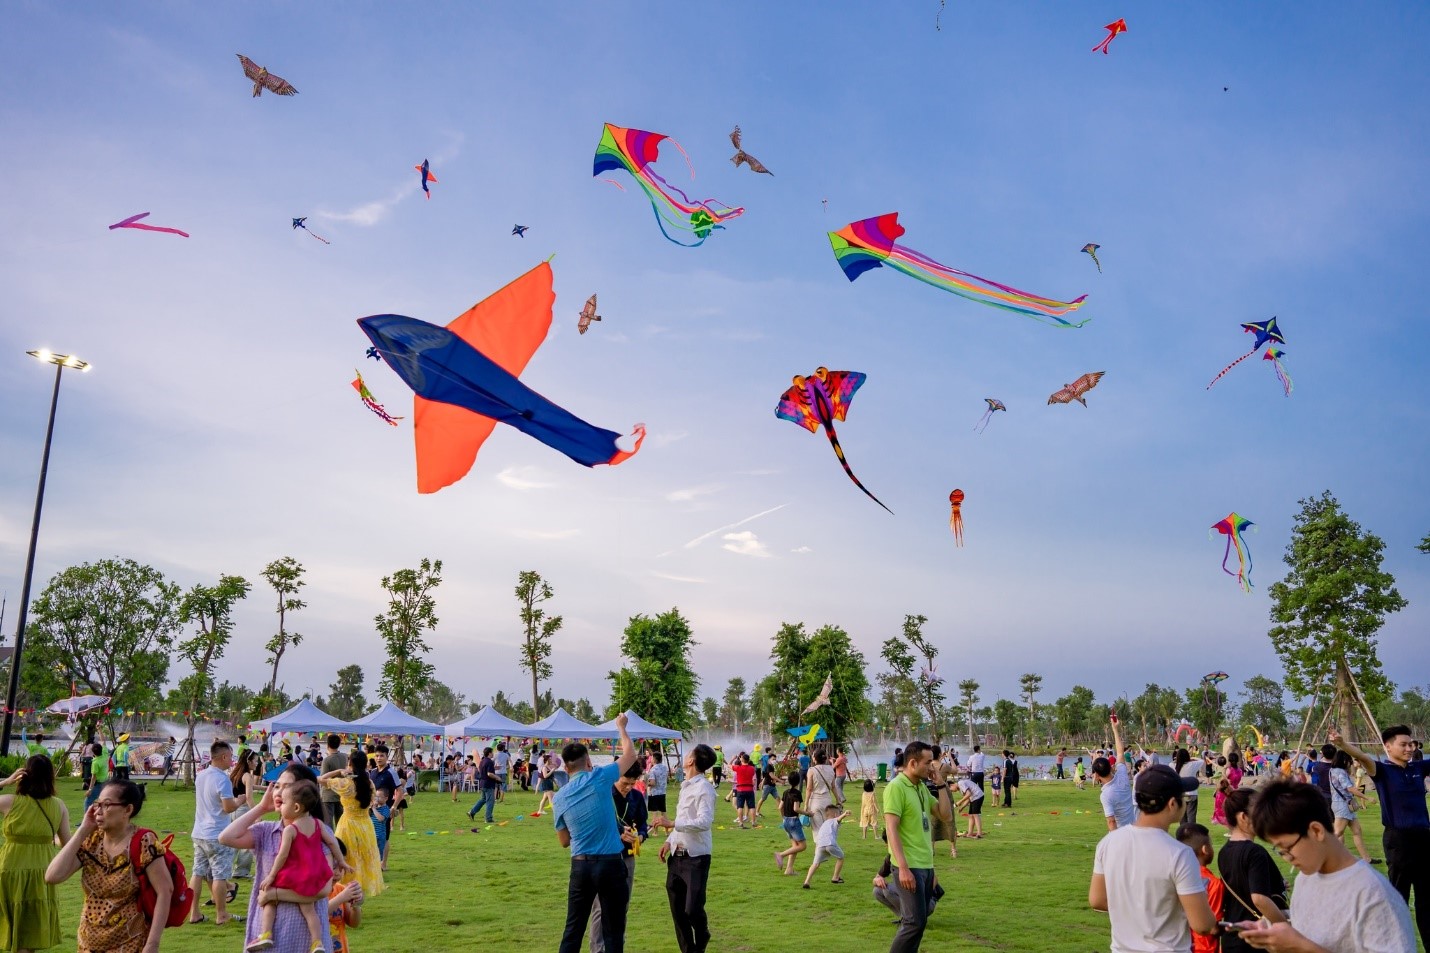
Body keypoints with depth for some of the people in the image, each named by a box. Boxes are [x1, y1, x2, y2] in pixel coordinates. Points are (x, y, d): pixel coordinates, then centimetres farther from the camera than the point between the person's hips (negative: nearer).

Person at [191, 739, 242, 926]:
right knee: (220, 875, 1)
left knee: (198, 873, 12)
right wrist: (239, 801, -3)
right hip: (217, 835, -8)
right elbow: (228, 807, -22)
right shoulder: (222, 779, -19)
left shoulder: (200, 776, 8)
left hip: (199, 833, 8)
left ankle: (194, 913, 16)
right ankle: (221, 915, 9)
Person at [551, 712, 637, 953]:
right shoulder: (598, 778, -8)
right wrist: (621, 727, 19)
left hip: (580, 866, 3)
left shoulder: (559, 798, 3)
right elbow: (630, 755, 5)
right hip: (610, 863, -3)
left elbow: (564, 841, 11)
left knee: (573, 929, 12)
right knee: (613, 930, 6)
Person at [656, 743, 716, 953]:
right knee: (678, 910, 10)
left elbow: (704, 822, -27)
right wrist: (670, 841, 9)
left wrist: (672, 824, -29)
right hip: (677, 856, 8)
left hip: (696, 858, -8)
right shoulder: (685, 786, 13)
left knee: (693, 908, -7)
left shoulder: (704, 788, -15)